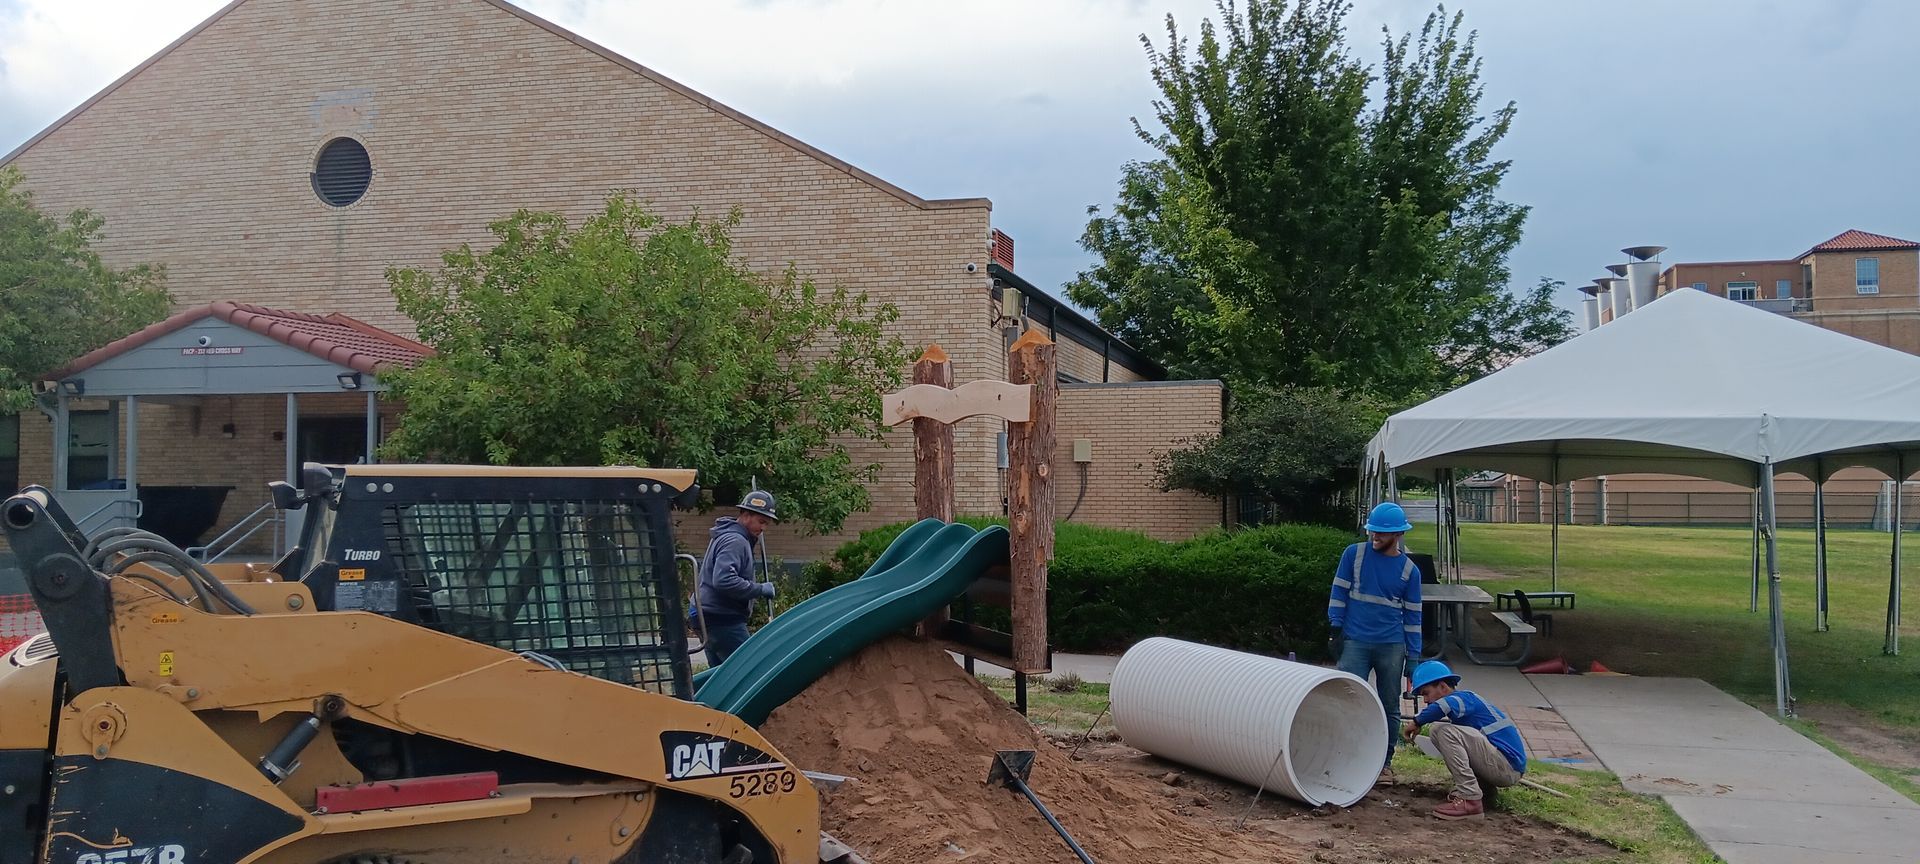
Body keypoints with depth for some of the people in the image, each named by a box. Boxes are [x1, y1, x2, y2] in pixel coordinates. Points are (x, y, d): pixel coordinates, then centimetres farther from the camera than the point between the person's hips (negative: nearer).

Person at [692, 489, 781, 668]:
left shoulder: (725, 535, 17)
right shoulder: (734, 541, -15)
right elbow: (724, 581, -28)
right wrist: (760, 589, -20)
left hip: (712, 618, 10)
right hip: (723, 620, -10)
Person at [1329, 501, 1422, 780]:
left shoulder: (1409, 570, 3)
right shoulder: (1354, 554, 0)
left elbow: (1412, 615, 7)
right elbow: (1339, 593, 2)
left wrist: (1413, 655, 4)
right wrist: (1336, 631, -4)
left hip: (1392, 647, 1)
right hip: (1354, 642, -1)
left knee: (1390, 707, 8)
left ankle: (1385, 762, 21)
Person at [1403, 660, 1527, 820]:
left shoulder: (1465, 698, -11)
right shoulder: (1459, 701, 19)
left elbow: (1443, 705, -32)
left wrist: (1417, 722, -20)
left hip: (1509, 766, -10)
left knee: (1446, 732, -21)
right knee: (1437, 730, 16)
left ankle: (1469, 800, -24)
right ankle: (1482, 786, 8)